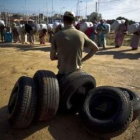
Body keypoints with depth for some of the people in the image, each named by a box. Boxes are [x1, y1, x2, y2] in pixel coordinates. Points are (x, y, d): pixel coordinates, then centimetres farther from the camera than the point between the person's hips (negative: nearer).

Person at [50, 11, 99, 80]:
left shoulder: (57, 35, -9)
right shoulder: (81, 34, -2)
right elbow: (95, 48, 9)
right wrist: (82, 59, 9)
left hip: (62, 73, -2)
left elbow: (52, 57, -1)